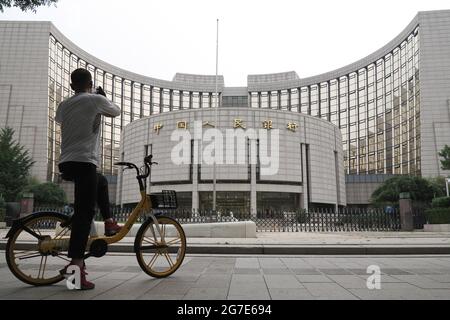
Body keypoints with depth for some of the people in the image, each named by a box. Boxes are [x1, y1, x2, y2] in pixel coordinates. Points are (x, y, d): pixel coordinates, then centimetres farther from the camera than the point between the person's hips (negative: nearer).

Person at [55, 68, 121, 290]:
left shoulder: (64, 105, 17)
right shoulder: (96, 99, 0)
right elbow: (116, 111, 18)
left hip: (66, 164, 8)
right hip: (84, 163, -7)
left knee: (101, 182, 33)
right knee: (84, 213, -12)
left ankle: (109, 223, 31)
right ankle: (76, 267, -18)